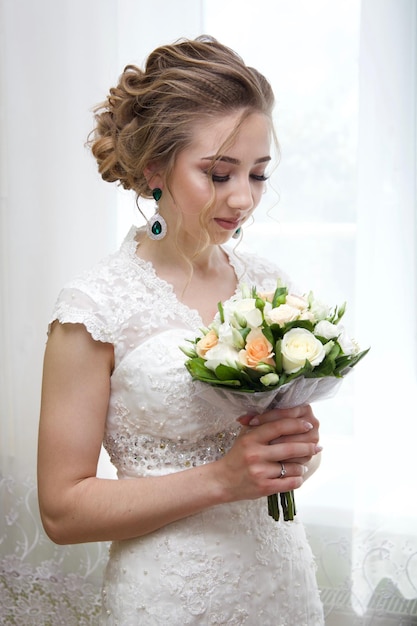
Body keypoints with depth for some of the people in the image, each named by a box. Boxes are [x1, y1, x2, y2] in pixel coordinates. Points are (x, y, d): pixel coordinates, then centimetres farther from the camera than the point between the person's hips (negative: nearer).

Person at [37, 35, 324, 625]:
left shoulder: (266, 281, -1)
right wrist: (221, 478, -23)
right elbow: (63, 508, -14)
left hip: (287, 577, 5)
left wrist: (298, 446, -11)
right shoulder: (95, 307, -16)